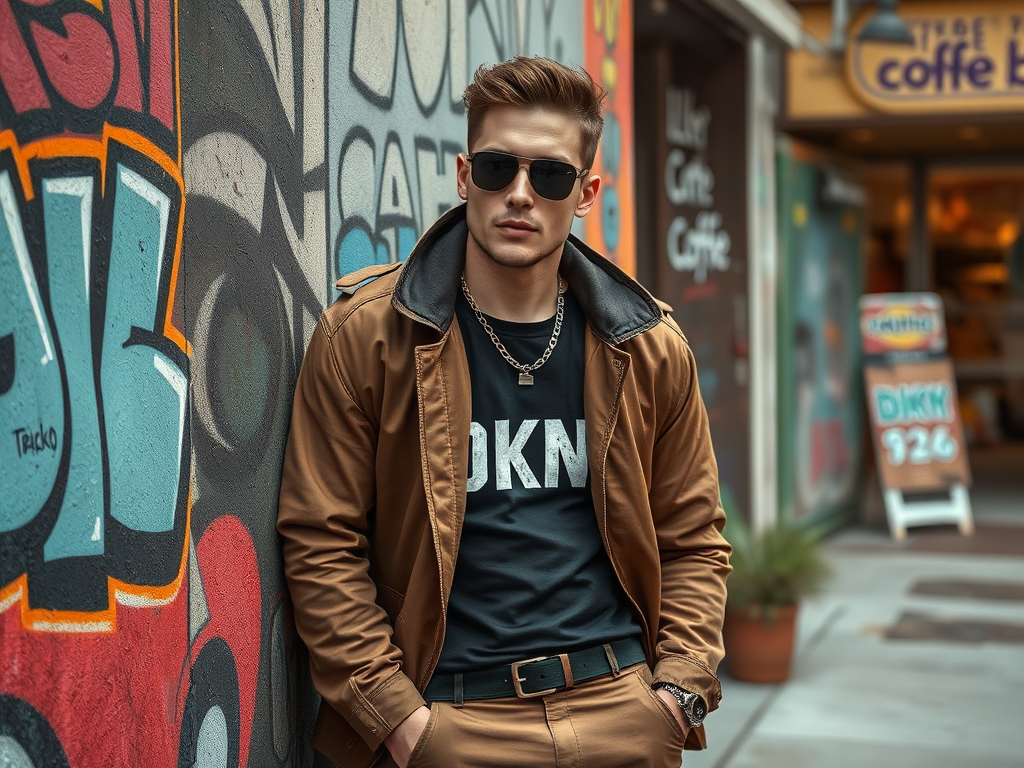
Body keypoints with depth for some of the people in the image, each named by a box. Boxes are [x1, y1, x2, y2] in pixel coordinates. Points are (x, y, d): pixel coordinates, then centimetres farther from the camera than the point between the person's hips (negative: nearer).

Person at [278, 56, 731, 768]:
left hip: (625, 710, 3)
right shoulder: (365, 334, -6)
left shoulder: (648, 348, 4)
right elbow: (320, 544, -6)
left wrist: (679, 688, -2)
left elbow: (692, 540, 10)